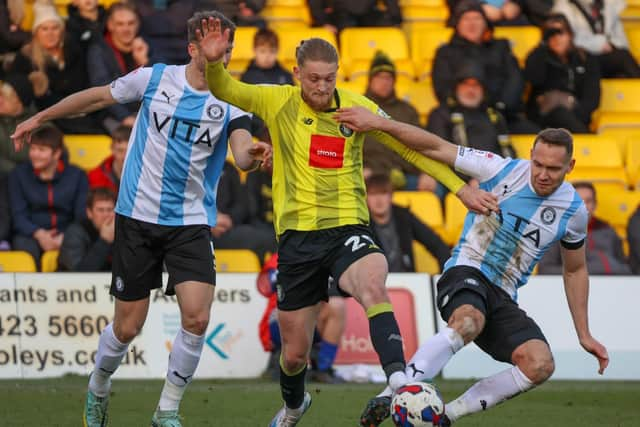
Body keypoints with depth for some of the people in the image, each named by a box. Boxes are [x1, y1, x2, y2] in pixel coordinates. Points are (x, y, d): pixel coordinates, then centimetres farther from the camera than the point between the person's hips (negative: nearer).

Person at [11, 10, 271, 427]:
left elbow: (242, 150, -23)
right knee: (128, 327, 2)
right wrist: (39, 118, 17)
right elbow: (99, 96, 11)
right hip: (138, 217, 0)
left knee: (197, 317, -17)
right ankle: (98, 389, 34)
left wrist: (251, 155, -48)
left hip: (191, 223, 0)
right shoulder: (155, 78, -4)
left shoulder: (232, 102, -5)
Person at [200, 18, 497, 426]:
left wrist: (461, 187, 3)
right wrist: (214, 62, -31)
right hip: (298, 236, 1)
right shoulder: (279, 102, 0)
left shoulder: (356, 107, 1)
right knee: (295, 352, 10)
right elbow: (225, 90, -8)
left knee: (373, 285, -37)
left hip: (348, 228, -1)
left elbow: (411, 146, 8)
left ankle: (399, 381, -51)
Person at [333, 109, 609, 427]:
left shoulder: (574, 211, 5)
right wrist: (378, 122, -15)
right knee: (468, 322, -41)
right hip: (466, 273, -4)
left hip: (503, 298, 4)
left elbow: (575, 271, 21)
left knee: (541, 365, -24)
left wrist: (584, 334, 20)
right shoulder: (503, 171, -5)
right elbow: (437, 148, -5)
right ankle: (392, 395, -43)